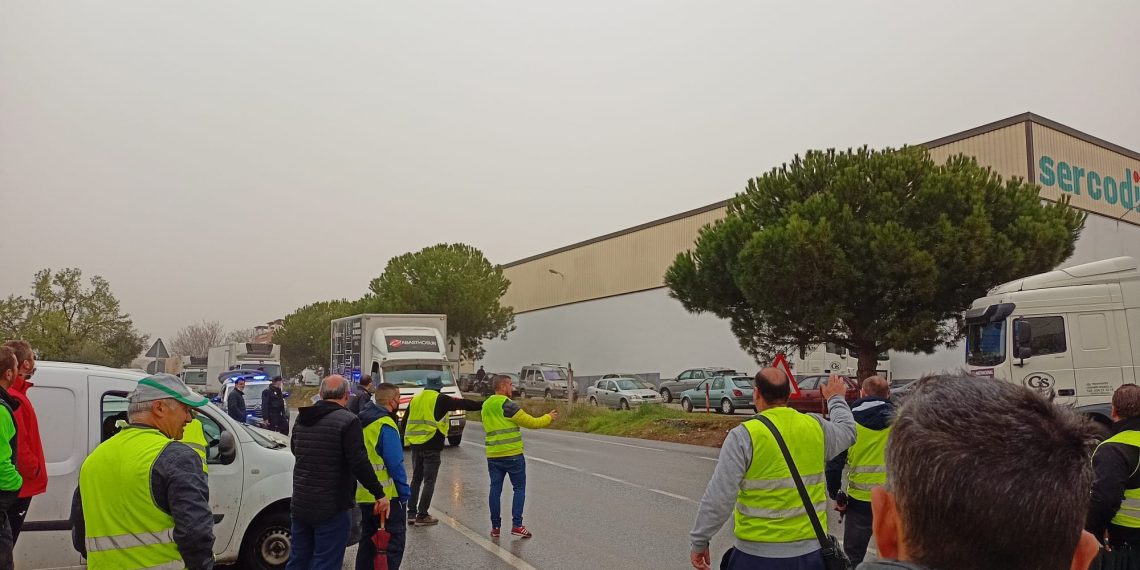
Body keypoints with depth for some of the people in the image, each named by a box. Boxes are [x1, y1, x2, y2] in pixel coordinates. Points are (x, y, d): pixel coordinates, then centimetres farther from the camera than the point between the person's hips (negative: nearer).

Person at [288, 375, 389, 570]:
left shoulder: (301, 418, 7)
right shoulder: (348, 420, -16)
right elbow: (360, 463, -21)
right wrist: (379, 493, -15)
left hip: (299, 505, 7)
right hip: (332, 508, -7)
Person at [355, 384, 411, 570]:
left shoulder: (362, 422, 9)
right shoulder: (385, 425, -18)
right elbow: (395, 464, -21)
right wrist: (405, 492, -12)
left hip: (364, 495, 9)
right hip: (387, 496, -8)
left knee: (368, 541, 18)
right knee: (394, 543, 1)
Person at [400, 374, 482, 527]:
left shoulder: (415, 399, 10)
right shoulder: (441, 399, -7)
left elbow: (405, 421, 16)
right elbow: (463, 404, -3)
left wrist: (407, 437, 26)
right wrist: (483, 405, 6)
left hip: (416, 445, 6)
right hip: (432, 446, -6)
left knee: (416, 479, 16)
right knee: (429, 481, 1)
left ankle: (411, 513, 16)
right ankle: (422, 516, 2)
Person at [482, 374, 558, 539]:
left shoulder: (486, 406, 12)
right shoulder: (507, 404, -13)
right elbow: (531, 422, -11)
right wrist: (549, 418, 4)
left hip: (493, 455, 6)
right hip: (512, 454, -6)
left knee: (495, 489, 9)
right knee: (519, 488, 5)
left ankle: (495, 527, 12)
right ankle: (516, 525, 2)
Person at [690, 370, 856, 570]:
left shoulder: (744, 436, -15)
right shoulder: (816, 427, -1)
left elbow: (719, 498, -17)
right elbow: (847, 431, 24)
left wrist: (700, 541, -7)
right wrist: (836, 399, 41)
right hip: (811, 550, 4)